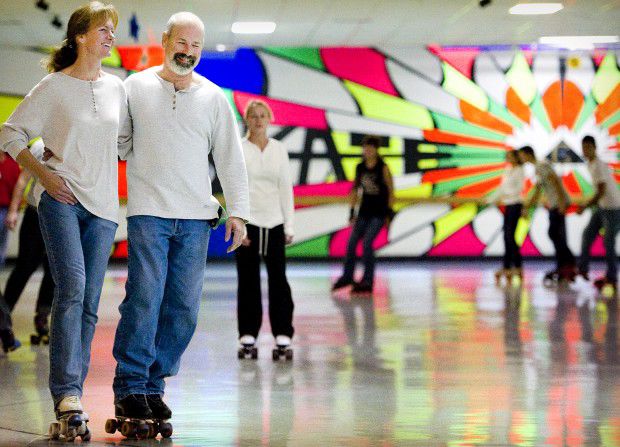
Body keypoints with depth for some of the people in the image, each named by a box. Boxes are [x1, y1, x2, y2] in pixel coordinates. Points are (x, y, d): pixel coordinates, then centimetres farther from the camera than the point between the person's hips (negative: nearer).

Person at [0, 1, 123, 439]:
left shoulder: (117, 88, 12)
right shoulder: (54, 86, 0)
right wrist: (42, 173, -7)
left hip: (103, 204, 5)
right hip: (60, 196, -5)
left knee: (89, 303, 1)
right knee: (72, 288, -20)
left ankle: (68, 403, 6)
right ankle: (68, 395, -24)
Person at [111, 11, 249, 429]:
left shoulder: (214, 98, 10)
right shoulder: (136, 87, 6)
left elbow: (231, 159, 11)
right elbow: (118, 143, 13)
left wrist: (238, 211, 5)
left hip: (196, 218, 3)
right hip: (148, 210, -3)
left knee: (184, 308, 0)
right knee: (145, 299, -13)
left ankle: (154, 384, 10)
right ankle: (129, 386, -5)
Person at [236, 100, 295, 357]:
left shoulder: (279, 150, 7)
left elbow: (286, 188, 8)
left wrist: (289, 225, 3)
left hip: (274, 222, 2)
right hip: (248, 221, -2)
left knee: (278, 278, -1)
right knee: (248, 279, 3)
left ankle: (282, 332, 4)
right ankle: (248, 332, 10)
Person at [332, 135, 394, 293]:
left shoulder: (382, 168, -8)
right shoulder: (360, 168, 6)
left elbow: (391, 190, -4)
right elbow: (355, 190, 11)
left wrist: (389, 213, -7)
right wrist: (352, 212, 8)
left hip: (379, 212, -5)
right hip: (364, 211, 5)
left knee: (367, 243, -15)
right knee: (352, 242, 1)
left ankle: (367, 281, -8)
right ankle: (347, 276, 18)